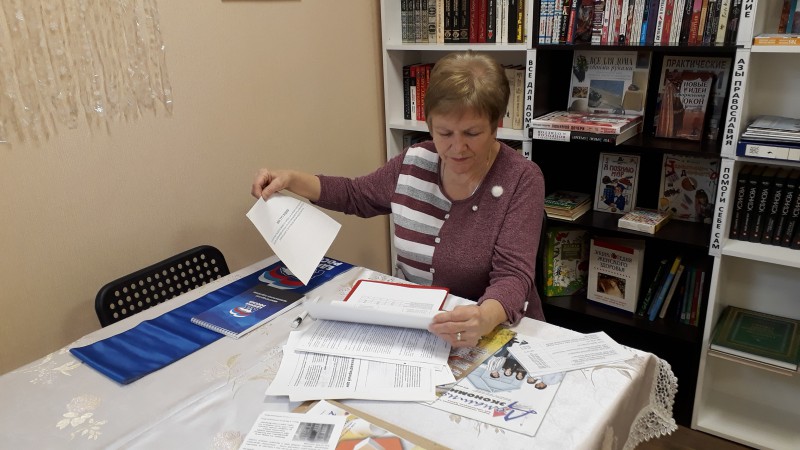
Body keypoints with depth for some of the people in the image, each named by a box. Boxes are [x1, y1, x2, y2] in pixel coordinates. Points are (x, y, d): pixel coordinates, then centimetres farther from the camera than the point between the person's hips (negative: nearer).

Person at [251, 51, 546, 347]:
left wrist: (485, 319, -43)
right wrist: (292, 180, 1)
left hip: (496, 333, -2)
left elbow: (513, 276, -22)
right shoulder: (414, 162, -2)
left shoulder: (521, 180, -15)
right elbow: (356, 195, 15)